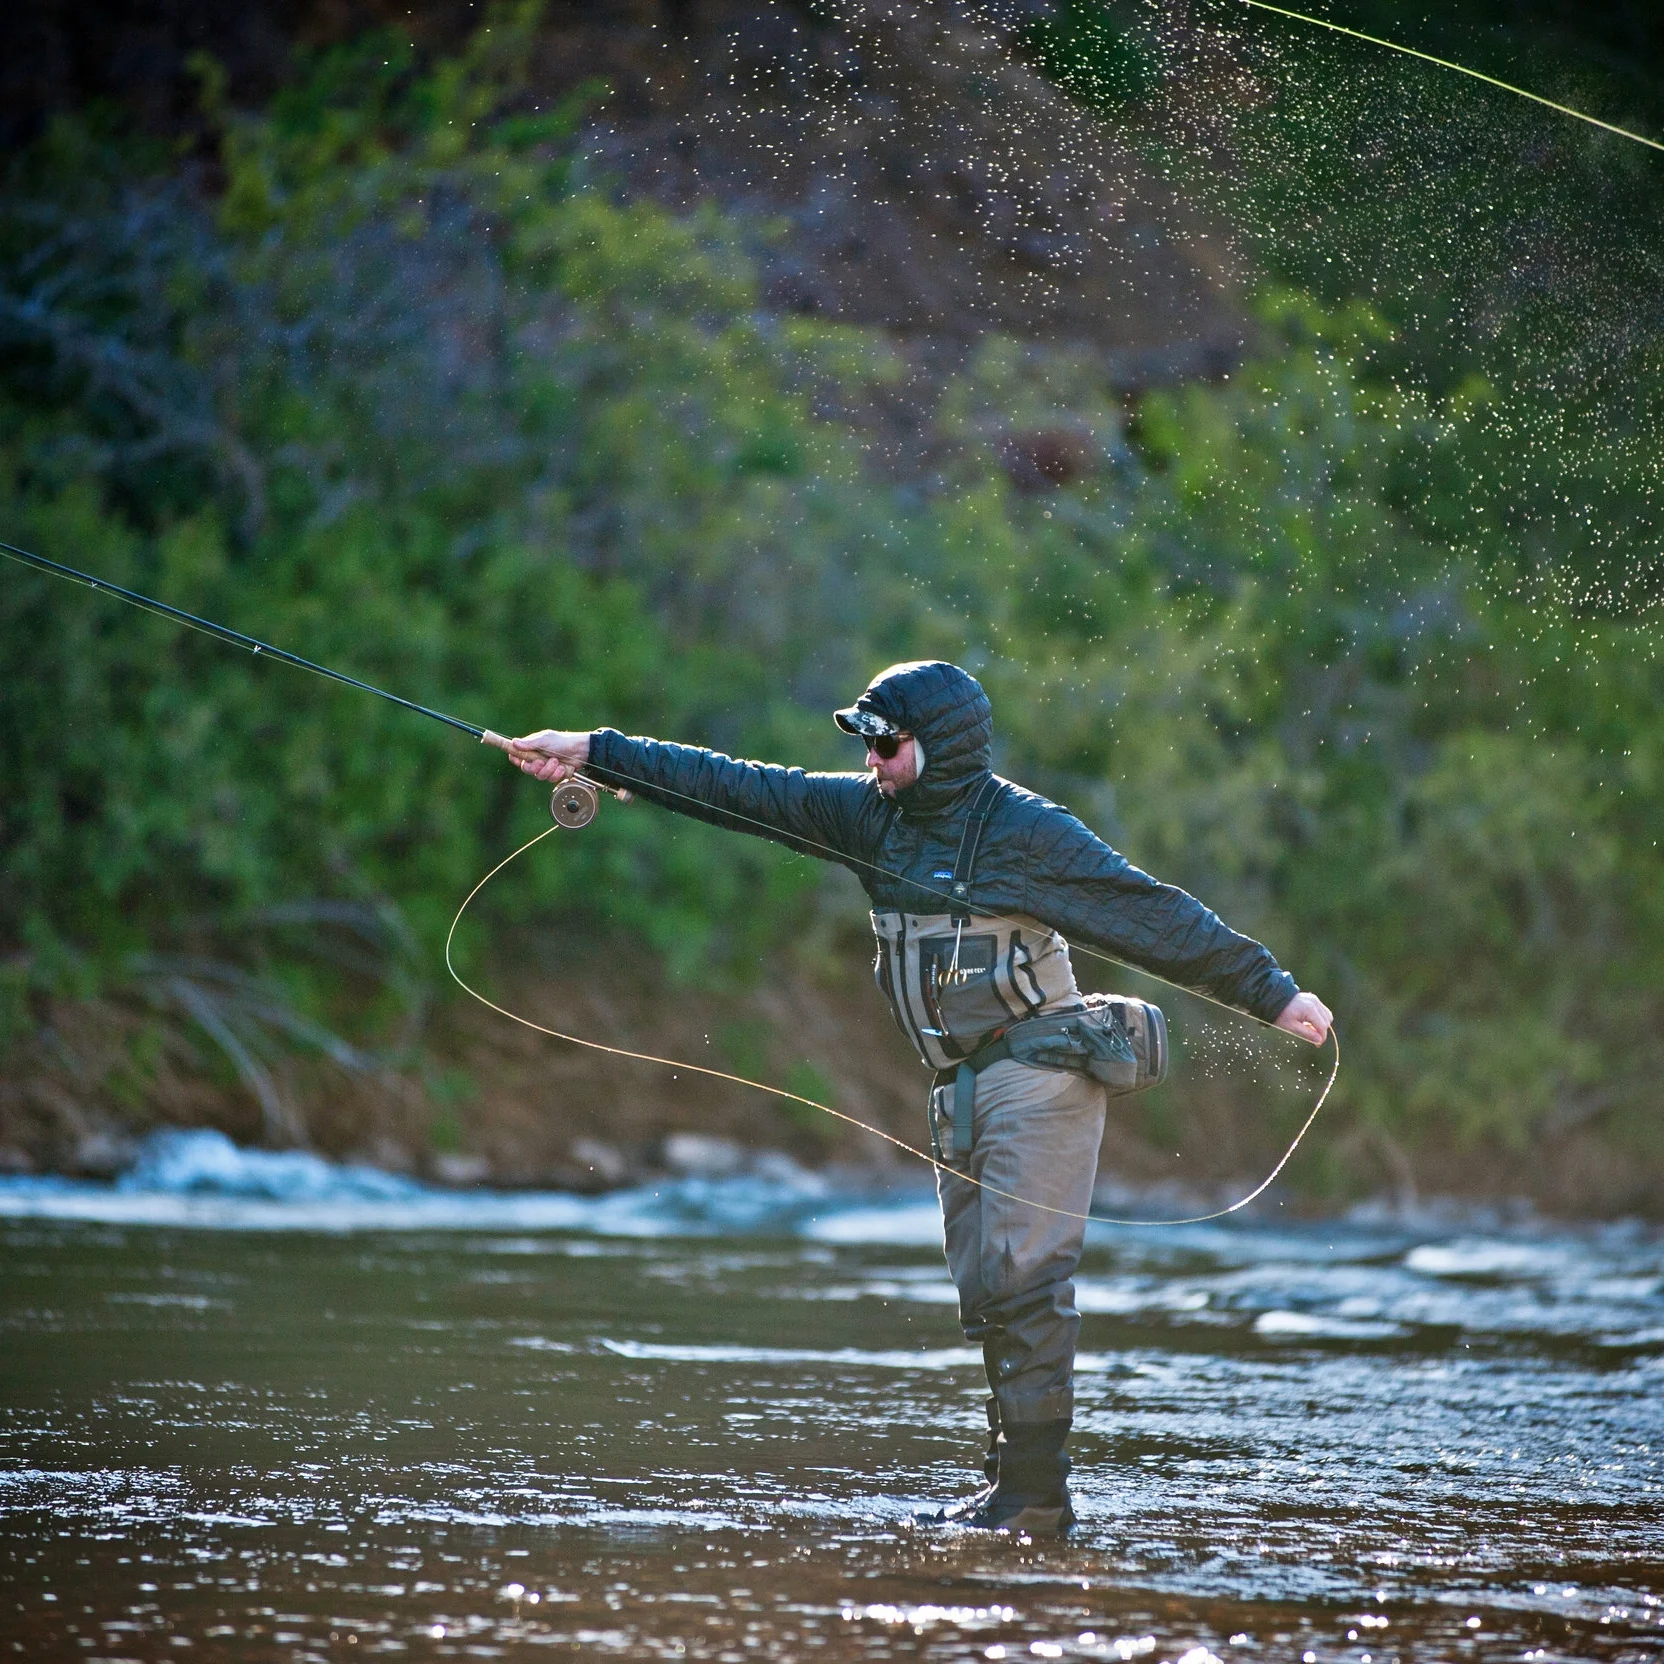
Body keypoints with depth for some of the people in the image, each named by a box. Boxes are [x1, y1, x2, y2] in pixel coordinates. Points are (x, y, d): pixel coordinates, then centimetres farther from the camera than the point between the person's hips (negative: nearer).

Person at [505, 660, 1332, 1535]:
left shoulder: (1027, 829, -11)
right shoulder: (869, 813, 8)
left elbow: (1155, 917, -11)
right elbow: (741, 789, 7)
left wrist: (1273, 992, -13)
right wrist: (591, 753, 4)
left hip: (1038, 1074, -7)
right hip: (962, 1088, 7)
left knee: (1022, 1275, -12)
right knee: (983, 1289, 7)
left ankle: (1036, 1490, -11)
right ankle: (1009, 1480, 10)